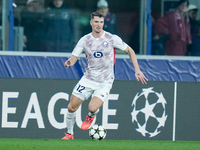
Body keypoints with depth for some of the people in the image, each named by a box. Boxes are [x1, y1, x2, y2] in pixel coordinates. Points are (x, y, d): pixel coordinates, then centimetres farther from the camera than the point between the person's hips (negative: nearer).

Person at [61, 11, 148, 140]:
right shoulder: (85, 40, -2)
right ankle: (70, 133, 21)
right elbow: (74, 57, -1)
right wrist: (70, 62, -26)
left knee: (92, 108, -22)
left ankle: (91, 116, 17)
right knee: (72, 107, -1)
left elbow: (130, 51, 1)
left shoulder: (112, 39, -9)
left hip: (105, 81, -3)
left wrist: (137, 70, -5)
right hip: (88, 79, 3)